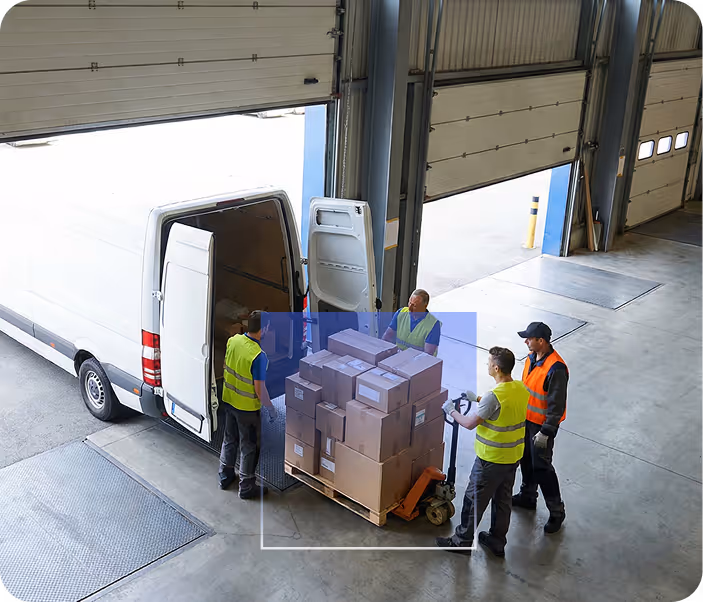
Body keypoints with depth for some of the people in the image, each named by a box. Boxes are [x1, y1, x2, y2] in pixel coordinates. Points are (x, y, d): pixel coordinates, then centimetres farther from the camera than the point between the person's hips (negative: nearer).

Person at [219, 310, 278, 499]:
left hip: (229, 400, 7)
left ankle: (225, 477, 40)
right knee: (249, 447, 10)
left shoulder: (233, 340, -8)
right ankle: (246, 488, 23)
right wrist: (271, 408, -9)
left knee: (230, 439, 24)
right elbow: (259, 389, -24)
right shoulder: (258, 356, -30)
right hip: (247, 408, -7)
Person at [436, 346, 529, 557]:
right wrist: (478, 399, 18)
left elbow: (469, 423, -19)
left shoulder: (493, 396, -28)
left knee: (474, 500, 9)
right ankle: (497, 542, 33)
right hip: (513, 457, 8)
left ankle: (462, 541, 22)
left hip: (491, 459, -7)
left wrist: (451, 411, -2)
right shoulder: (522, 389, -3)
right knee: (503, 500, 20)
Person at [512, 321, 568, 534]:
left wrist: (546, 432, -22)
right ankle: (528, 496, 41)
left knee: (541, 467, -1)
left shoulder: (556, 369, -29)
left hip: (543, 423, -9)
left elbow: (557, 405, -25)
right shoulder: (532, 358, -1)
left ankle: (556, 511, 13)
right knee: (526, 459, 21)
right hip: (527, 418, 9)